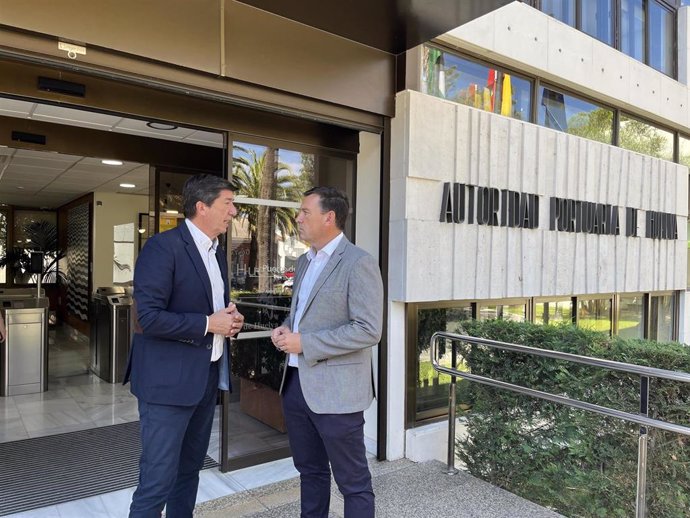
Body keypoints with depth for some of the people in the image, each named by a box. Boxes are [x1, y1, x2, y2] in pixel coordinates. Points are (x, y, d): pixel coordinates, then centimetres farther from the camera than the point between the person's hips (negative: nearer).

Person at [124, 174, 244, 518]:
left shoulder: (217, 253, 12)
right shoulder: (163, 247, -15)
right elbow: (148, 317, -22)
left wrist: (230, 318, 1)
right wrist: (208, 324, -17)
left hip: (207, 378, 8)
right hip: (169, 380, -8)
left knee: (189, 470, 19)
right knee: (158, 482, 0)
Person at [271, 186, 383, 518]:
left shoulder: (358, 264, -14)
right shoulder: (304, 262, 12)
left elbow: (368, 330, -20)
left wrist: (304, 343, -20)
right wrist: (285, 329, 1)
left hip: (335, 389, -8)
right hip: (296, 382, 8)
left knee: (353, 482, 8)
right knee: (309, 471, 23)